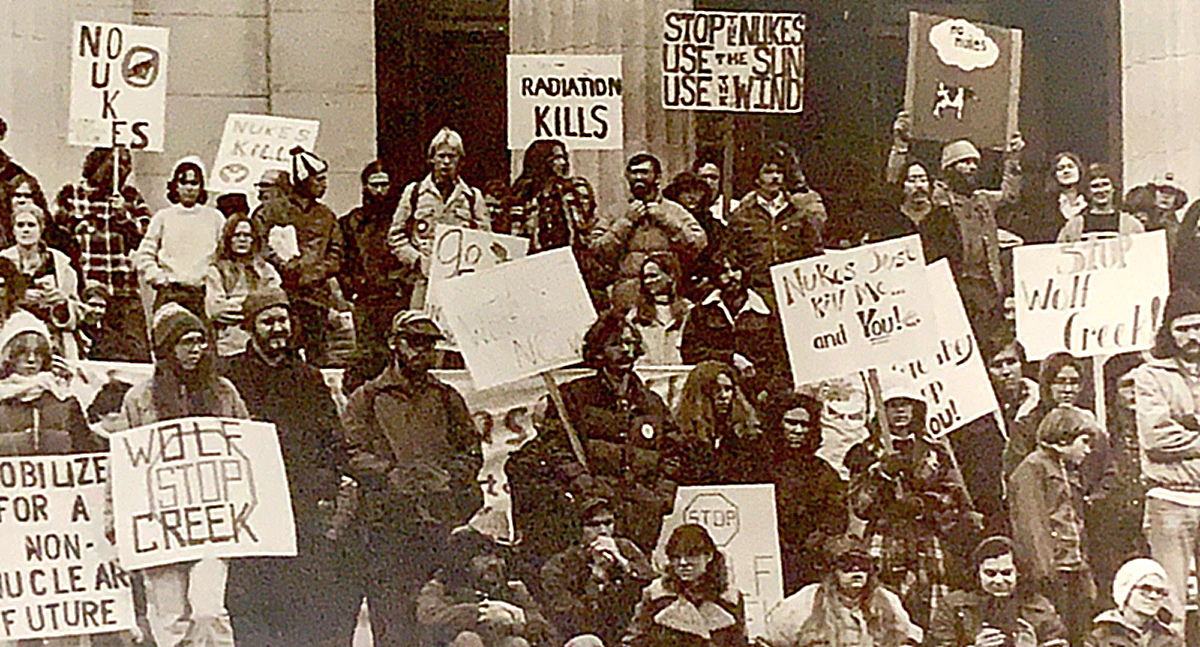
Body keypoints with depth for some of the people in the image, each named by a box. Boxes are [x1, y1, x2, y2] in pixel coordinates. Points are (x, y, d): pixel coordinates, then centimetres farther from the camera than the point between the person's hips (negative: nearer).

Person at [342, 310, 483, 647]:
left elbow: (472, 452, 14)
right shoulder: (365, 400, 10)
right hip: (388, 522, -2)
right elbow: (354, 455, 0)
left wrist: (446, 476, -5)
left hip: (444, 522, 3)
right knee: (391, 618, -6)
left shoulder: (448, 398, 20)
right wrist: (390, 475, -15)